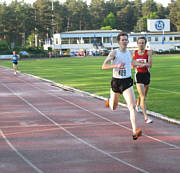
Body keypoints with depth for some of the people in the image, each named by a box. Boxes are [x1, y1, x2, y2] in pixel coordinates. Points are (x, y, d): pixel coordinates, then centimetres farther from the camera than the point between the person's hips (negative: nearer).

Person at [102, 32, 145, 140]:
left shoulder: (129, 52, 6)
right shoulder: (114, 53, -10)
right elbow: (104, 66, -19)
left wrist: (141, 64, 31)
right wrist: (116, 65, -31)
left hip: (127, 82, 2)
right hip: (116, 81, -2)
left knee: (132, 106, -17)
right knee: (113, 108, 16)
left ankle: (135, 131, -22)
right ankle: (110, 101, 56)